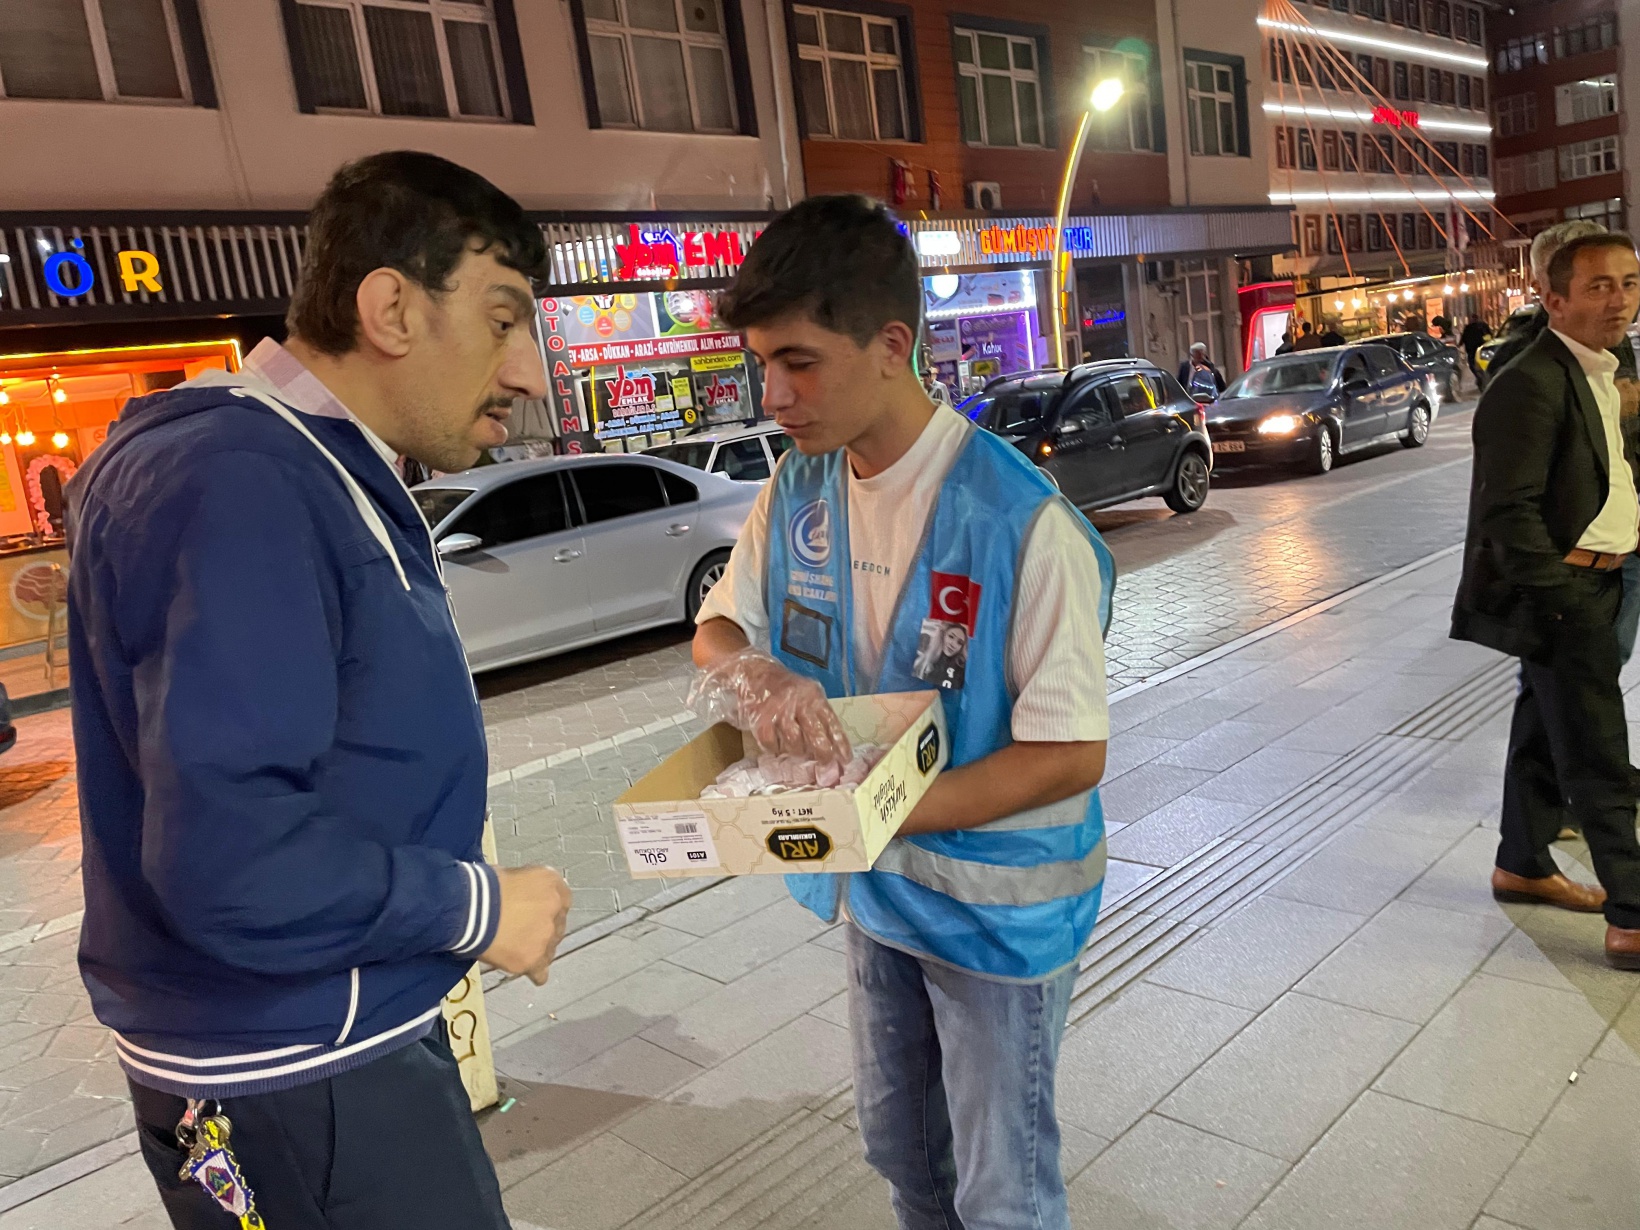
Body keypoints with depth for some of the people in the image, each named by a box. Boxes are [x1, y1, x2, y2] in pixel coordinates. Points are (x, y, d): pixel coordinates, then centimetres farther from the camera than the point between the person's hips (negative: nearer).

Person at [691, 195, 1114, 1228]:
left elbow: (1072, 754, -24)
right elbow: (718, 626, 3)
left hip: (995, 904, -6)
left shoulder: (1022, 522, -27)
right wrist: (750, 674, -22)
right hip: (877, 889, 6)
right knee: (899, 1146, 27)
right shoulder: (799, 489, -6)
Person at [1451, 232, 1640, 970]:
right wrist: (1559, 595, -20)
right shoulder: (1533, 383, -19)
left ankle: (1522, 866, 33)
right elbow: (1511, 510, -23)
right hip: (1560, 590, -10)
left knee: (1548, 733, 19)